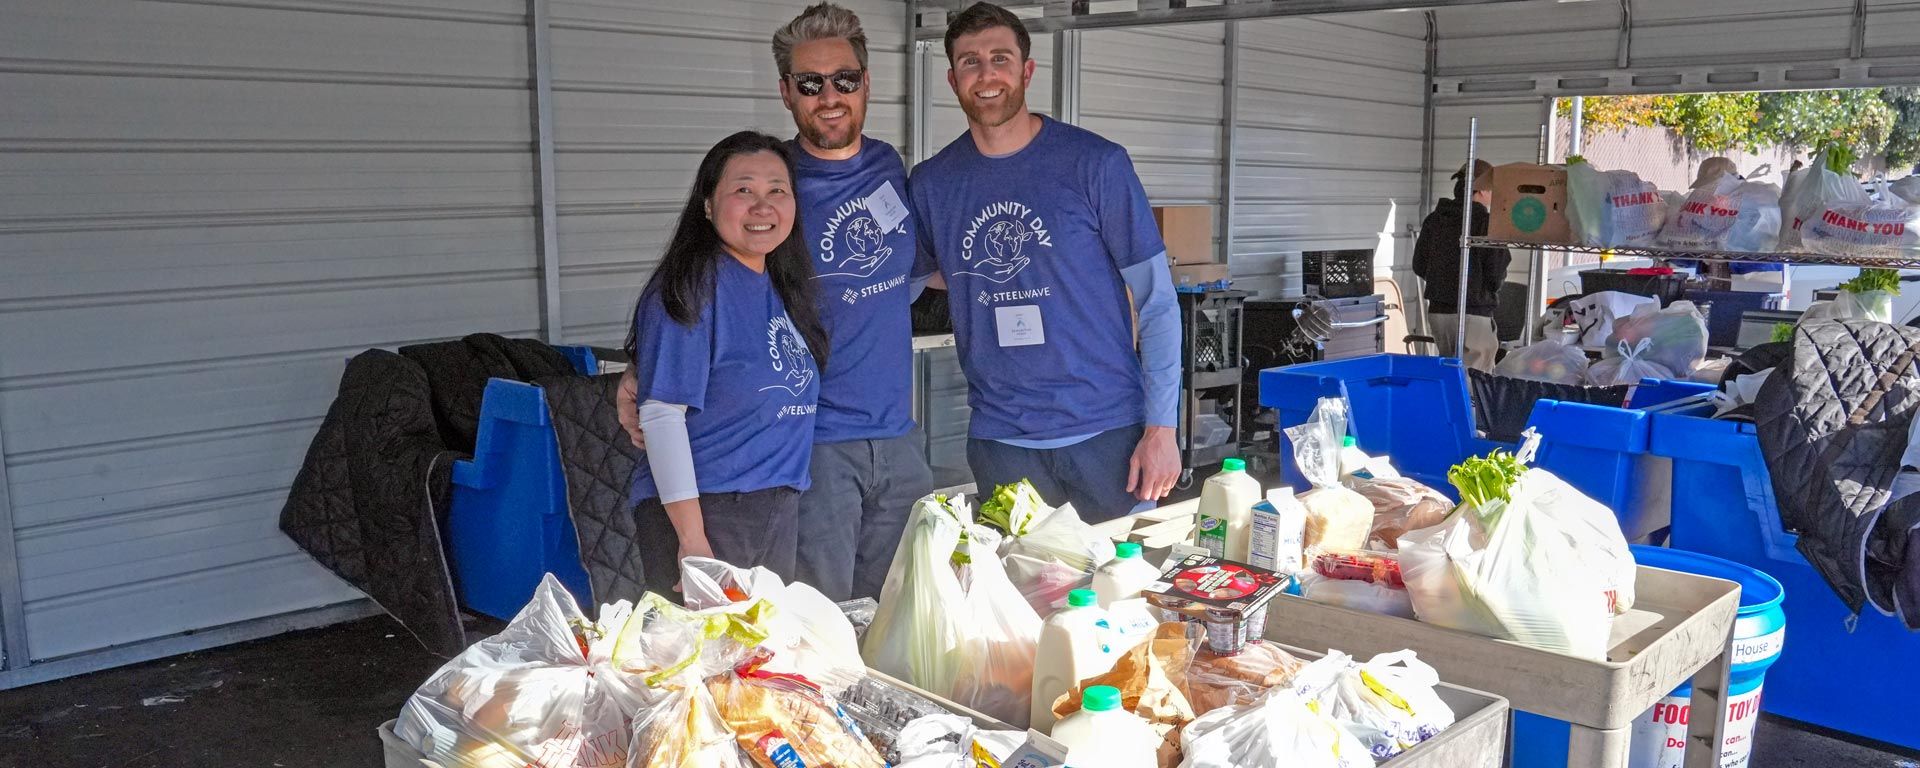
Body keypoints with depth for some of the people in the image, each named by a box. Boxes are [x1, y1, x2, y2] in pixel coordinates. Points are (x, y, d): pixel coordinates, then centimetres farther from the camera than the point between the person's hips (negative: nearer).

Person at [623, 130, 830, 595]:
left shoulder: (785, 285, 9)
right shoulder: (691, 287, -14)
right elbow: (661, 413, -18)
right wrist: (692, 538, -21)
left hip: (780, 513, 8)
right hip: (704, 510, -7)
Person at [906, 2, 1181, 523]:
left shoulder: (1095, 163, -6)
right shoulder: (932, 182, 2)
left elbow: (1156, 299, -5)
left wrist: (1161, 427, -9)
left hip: (1107, 430, -2)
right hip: (1000, 438, 2)